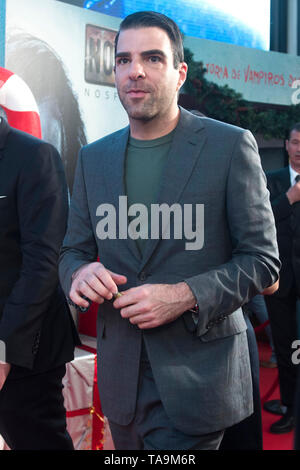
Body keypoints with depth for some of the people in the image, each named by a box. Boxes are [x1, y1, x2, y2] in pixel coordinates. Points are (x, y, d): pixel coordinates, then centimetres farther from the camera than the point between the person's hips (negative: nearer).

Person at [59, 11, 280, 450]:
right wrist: (80, 273, -12)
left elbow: (263, 259, -7)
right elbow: (73, 250, 12)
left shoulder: (231, 146, -7)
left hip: (197, 375, -4)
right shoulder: (93, 158, 6)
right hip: (121, 377, 5)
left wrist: (185, 296, -22)